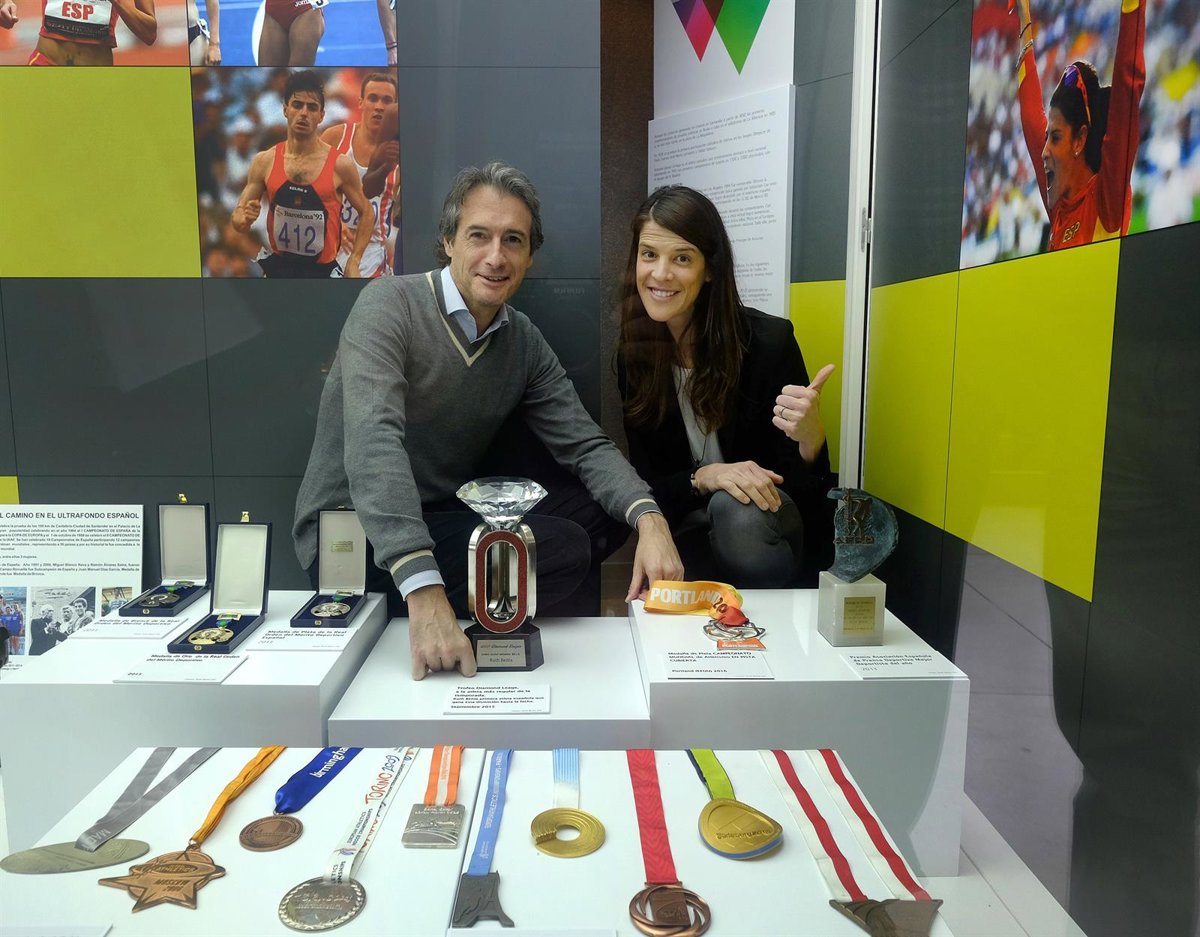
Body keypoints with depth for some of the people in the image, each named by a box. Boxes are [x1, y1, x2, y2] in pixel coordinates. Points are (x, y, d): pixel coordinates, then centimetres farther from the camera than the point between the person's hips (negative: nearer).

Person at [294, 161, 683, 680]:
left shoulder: (523, 341, 3)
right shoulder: (389, 305, -16)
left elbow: (585, 446, 0)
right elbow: (374, 444, -31)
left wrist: (649, 519, -21)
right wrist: (425, 593, -43)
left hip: (447, 522, 7)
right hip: (353, 536, -7)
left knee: (610, 508, -6)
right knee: (562, 549, -23)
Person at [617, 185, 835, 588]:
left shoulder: (769, 340, -15)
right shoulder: (634, 354, -7)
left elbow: (808, 489, -12)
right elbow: (646, 483, -4)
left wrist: (809, 437, -34)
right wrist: (702, 477, -25)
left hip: (770, 524, -1)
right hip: (692, 528, 1)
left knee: (735, 510, -34)